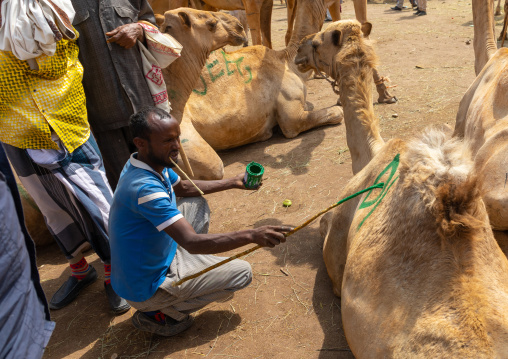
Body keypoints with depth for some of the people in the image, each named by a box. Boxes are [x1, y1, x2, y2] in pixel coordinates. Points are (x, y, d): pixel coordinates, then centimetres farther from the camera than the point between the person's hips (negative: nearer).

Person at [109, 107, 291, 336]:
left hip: (157, 255, 9)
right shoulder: (144, 188, -34)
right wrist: (252, 236, -43)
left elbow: (183, 188, 15)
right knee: (242, 273, -4)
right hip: (146, 289, -9)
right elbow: (191, 242, -38)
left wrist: (232, 183, 9)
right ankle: (157, 314, 0)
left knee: (197, 204, 15)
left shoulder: (154, 163, -4)